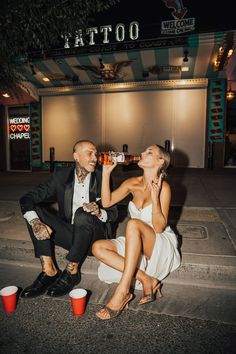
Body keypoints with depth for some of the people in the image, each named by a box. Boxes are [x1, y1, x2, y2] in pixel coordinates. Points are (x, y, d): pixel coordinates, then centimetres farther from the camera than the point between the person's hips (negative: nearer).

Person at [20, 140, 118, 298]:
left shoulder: (102, 178, -5)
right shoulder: (61, 175, -2)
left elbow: (114, 213, -3)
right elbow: (27, 199, -9)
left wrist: (99, 212, -27)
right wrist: (35, 222, -29)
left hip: (94, 236, -3)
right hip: (69, 233, 3)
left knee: (82, 214, -33)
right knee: (34, 210, -14)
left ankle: (72, 272, -16)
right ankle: (49, 271, -15)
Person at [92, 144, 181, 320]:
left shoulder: (163, 187, -14)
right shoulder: (132, 183, 3)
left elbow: (159, 227, -18)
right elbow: (107, 202, 0)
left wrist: (154, 198, -32)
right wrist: (106, 173, -6)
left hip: (162, 245, -6)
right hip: (138, 245, 6)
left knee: (133, 223, -36)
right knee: (98, 247, -16)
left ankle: (122, 291, -32)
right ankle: (146, 280, -17)